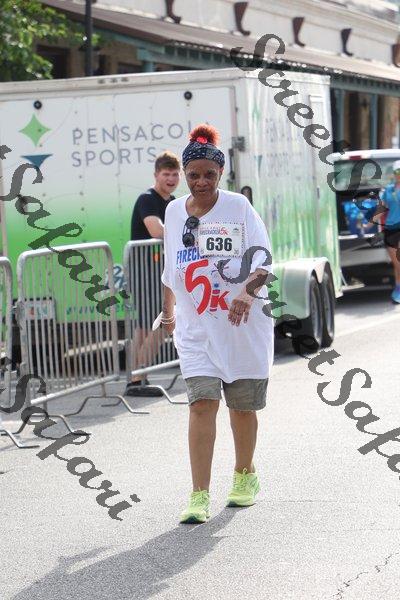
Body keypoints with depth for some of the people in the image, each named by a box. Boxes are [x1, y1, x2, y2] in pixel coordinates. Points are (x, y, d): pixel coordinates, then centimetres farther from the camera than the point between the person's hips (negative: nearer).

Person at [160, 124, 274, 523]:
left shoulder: (238, 207, -6)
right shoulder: (174, 211, 7)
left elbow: (262, 258, -12)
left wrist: (248, 293, -30)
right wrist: (168, 311, 27)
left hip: (244, 326, -2)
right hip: (195, 329, 2)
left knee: (242, 406, 10)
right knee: (202, 403, -12)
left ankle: (245, 475, 35)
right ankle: (200, 496, -14)